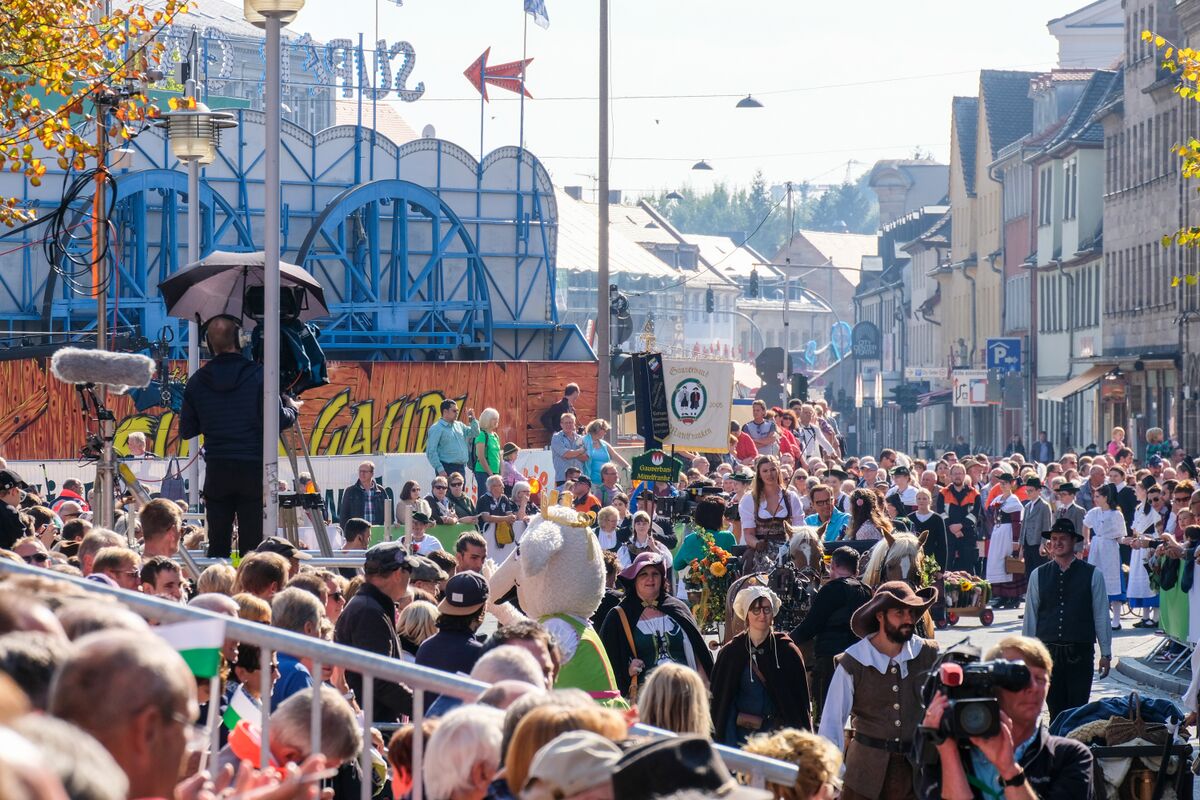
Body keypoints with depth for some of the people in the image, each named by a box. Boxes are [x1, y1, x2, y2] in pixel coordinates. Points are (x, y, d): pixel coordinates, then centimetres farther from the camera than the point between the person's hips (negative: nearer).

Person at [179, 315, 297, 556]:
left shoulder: (197, 381, 3)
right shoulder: (258, 375, -8)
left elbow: (186, 431, 8)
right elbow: (277, 421, -10)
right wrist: (291, 408, 11)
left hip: (216, 471, 3)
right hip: (253, 467, -3)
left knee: (217, 545, 8)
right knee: (252, 545, 1)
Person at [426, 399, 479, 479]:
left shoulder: (459, 425, 16)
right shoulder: (436, 428, -6)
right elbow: (431, 452, -12)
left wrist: (472, 419, 8)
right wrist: (440, 469, -19)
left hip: (461, 468, 7)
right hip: (446, 469, -7)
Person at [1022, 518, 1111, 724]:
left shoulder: (1092, 575, 1)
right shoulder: (1038, 575, 6)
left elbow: (1101, 615, 3)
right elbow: (1030, 616, 8)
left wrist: (1106, 654, 3)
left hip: (1080, 653, -2)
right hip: (1048, 651, 2)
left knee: (1078, 711, -3)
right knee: (1056, 710, 3)